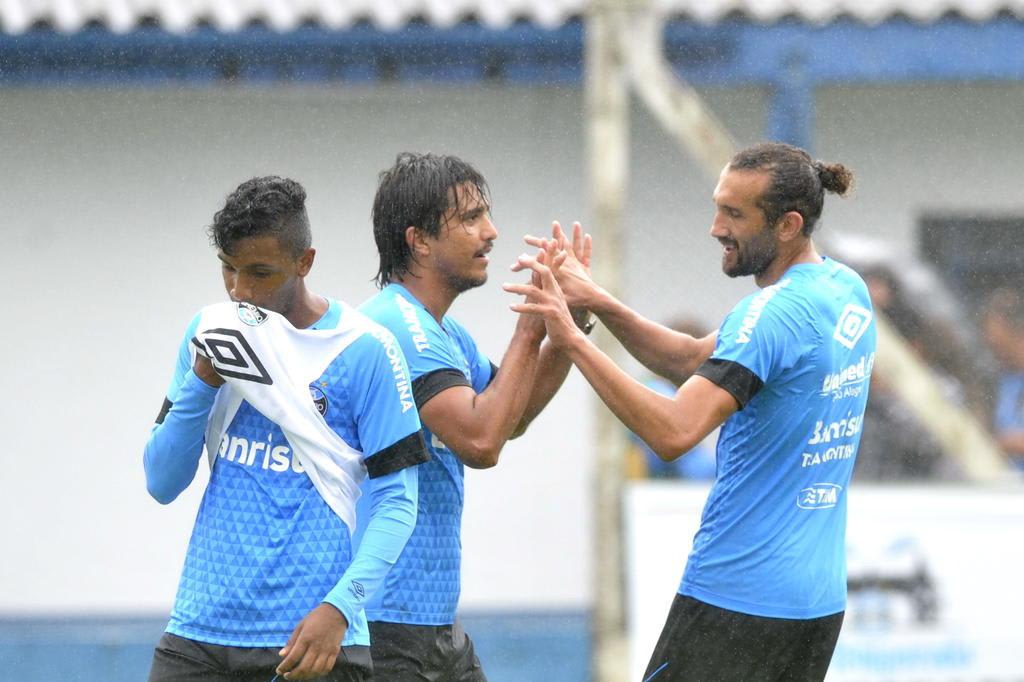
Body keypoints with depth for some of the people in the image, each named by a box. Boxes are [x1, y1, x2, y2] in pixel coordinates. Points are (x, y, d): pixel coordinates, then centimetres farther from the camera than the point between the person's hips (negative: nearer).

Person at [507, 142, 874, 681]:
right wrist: (600, 303, 0)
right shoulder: (848, 293, 9)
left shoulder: (773, 314, -19)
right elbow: (697, 361, 13)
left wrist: (572, 339, -27)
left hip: (737, 595, -9)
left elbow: (673, 432, -29)